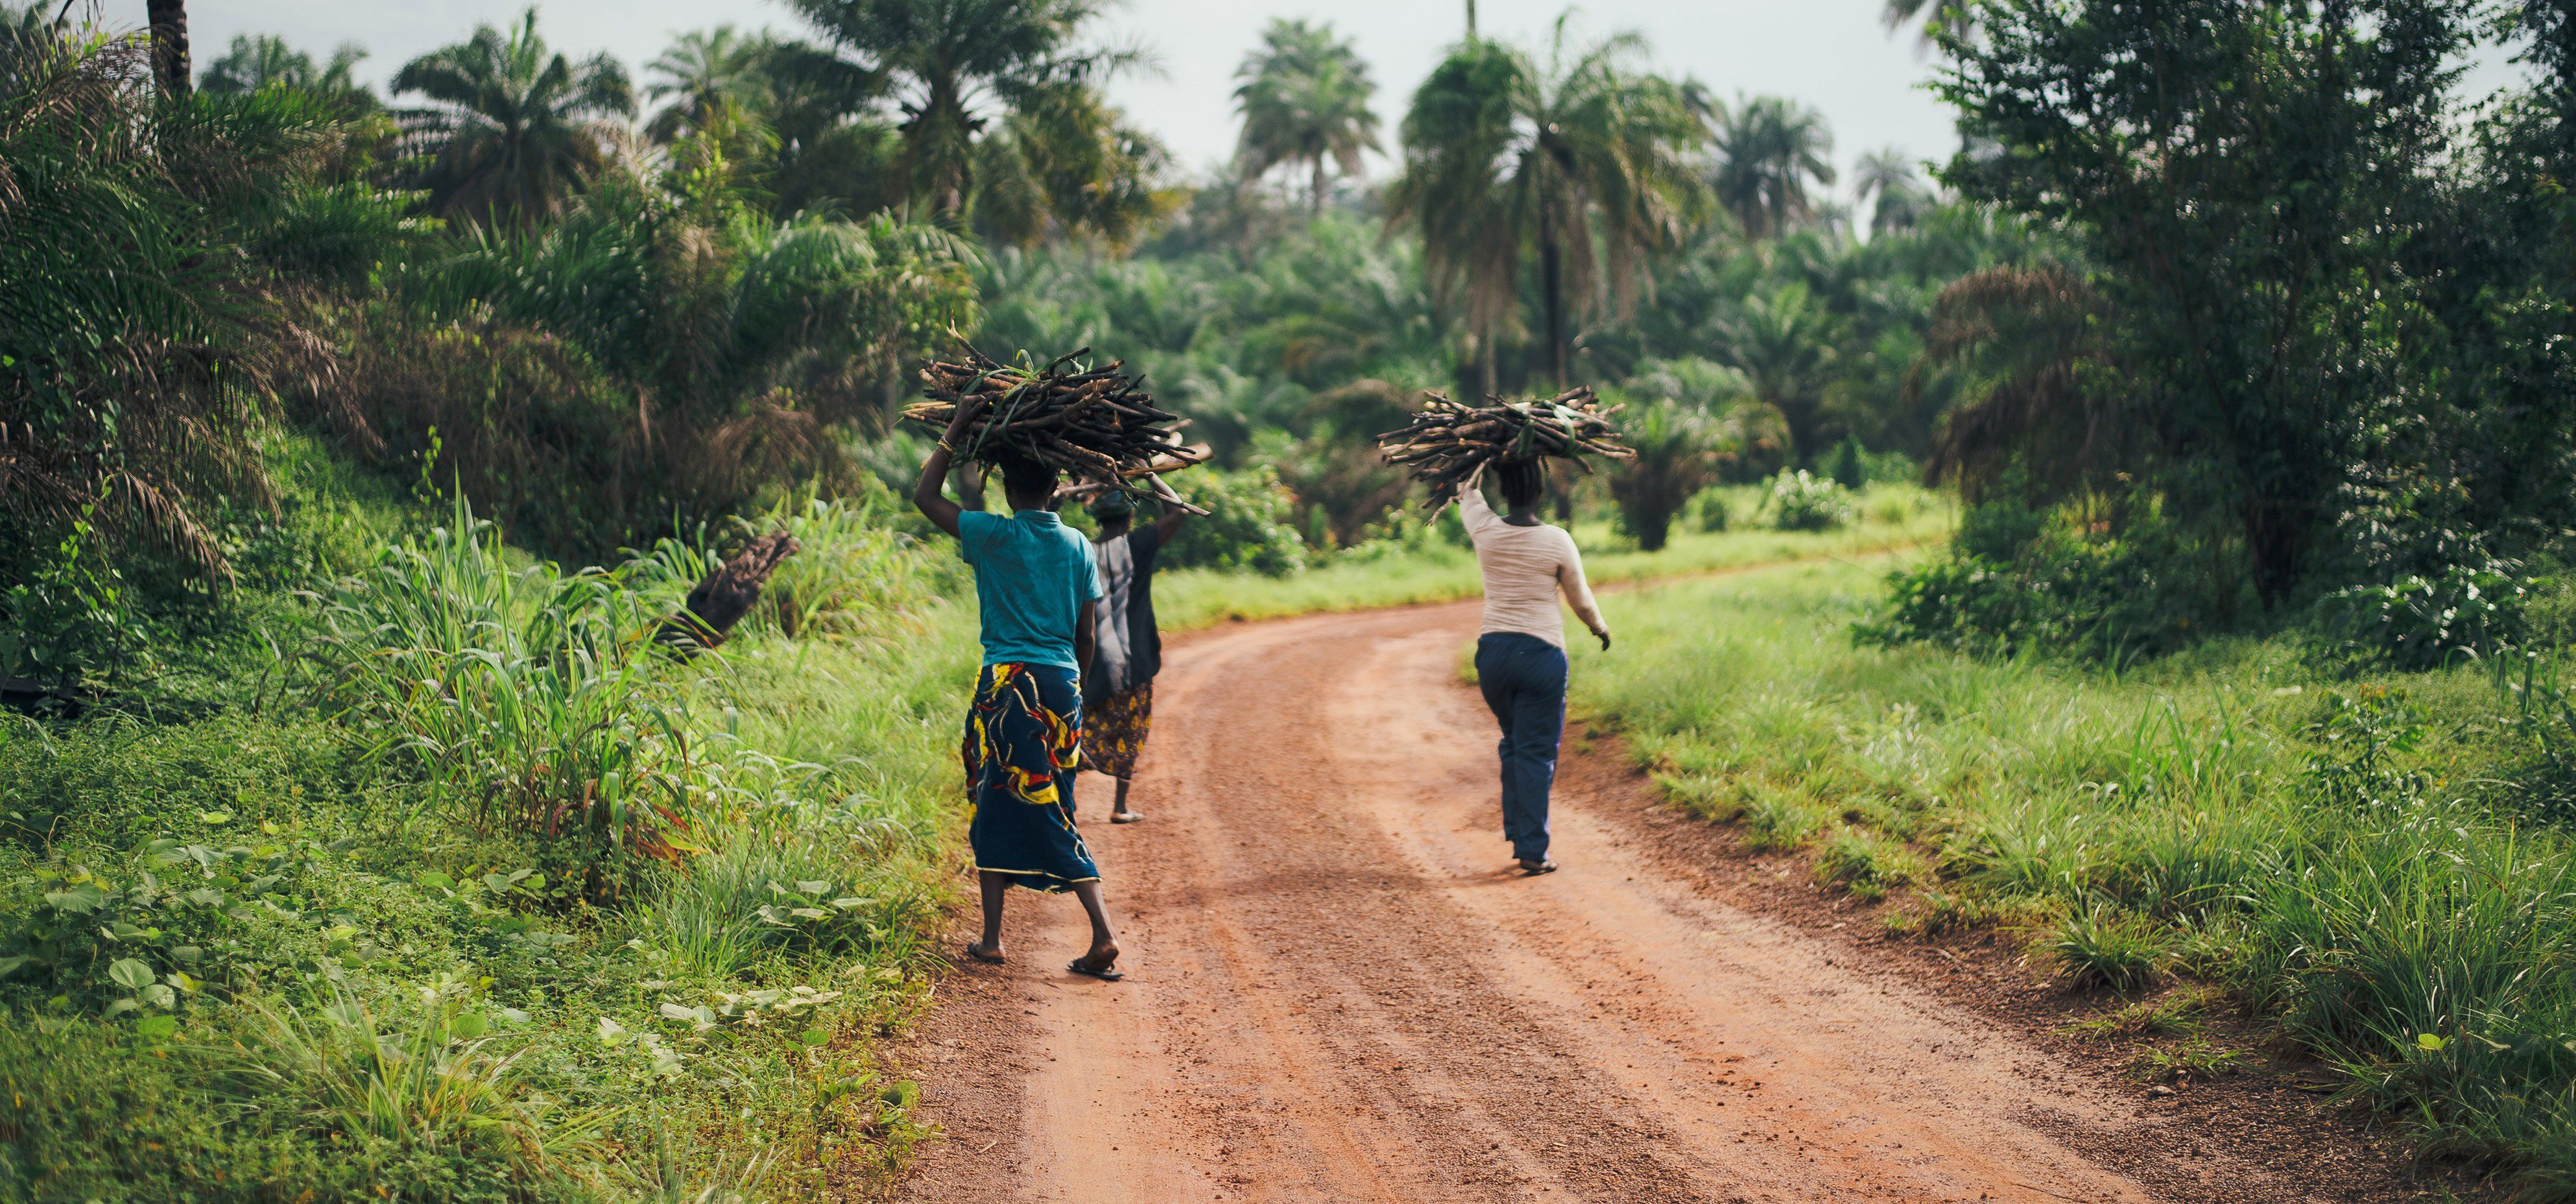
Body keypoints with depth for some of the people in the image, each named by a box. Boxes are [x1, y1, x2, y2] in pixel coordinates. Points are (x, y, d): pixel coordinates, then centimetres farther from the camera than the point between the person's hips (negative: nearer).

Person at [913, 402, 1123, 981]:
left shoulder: (995, 536, -6)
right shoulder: (1078, 546, 7)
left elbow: (924, 496, 4)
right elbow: (1086, 637, 10)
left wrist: (956, 429, 6)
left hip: (1009, 684, -4)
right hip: (1063, 684, 4)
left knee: (996, 808, 6)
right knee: (1053, 813, 8)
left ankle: (992, 938, 10)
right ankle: (1103, 935, -4)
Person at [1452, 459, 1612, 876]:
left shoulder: (1486, 531, -3)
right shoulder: (1557, 541, -9)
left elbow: (1467, 491, 21)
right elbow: (1580, 599, 6)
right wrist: (1600, 628, 26)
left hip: (1493, 651, 3)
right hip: (1541, 654, -3)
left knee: (1514, 744, 22)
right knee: (1536, 754, 1)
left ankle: (1516, 833, 25)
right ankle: (1532, 850, -1)